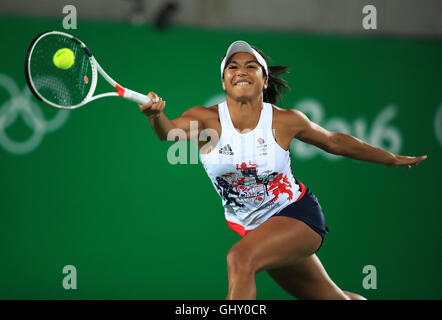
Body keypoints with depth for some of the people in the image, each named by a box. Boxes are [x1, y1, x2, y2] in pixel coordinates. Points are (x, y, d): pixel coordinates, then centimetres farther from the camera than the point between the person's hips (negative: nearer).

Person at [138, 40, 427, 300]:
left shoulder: (285, 121, -12)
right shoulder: (206, 119, -12)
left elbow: (335, 142, 4)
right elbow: (170, 131, -32)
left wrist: (393, 159, 13)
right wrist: (157, 115, -57)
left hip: (297, 214, -3)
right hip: (253, 228, 3)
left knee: (241, 259, -32)